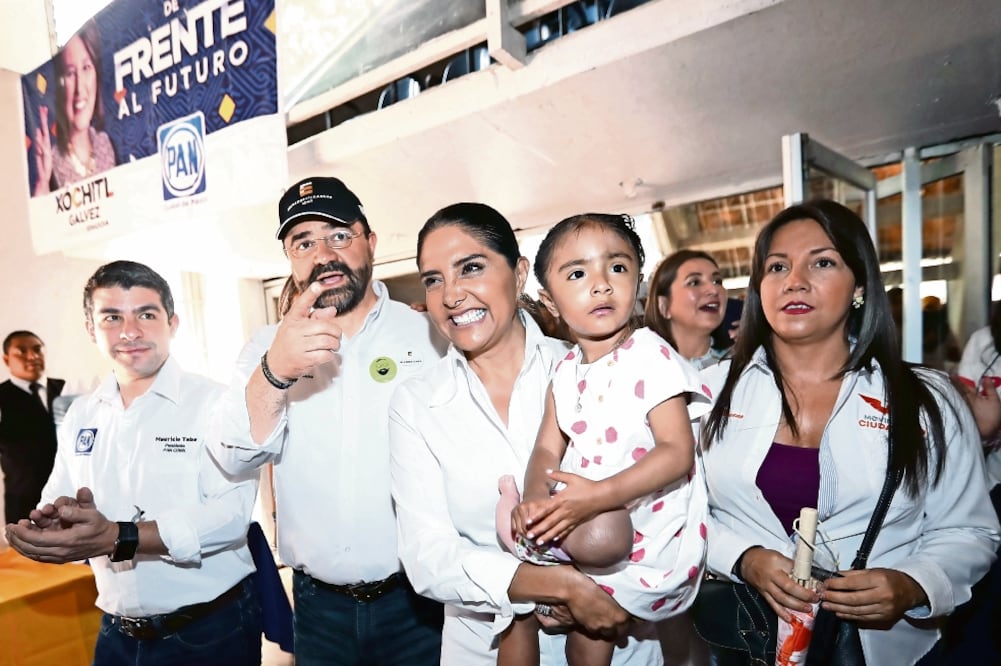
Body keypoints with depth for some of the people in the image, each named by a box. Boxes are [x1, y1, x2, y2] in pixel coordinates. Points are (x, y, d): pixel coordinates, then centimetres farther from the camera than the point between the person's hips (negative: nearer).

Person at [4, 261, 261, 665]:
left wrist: (119, 539, -33)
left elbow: (232, 511, -24)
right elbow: (53, 502, 6)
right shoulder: (80, 415, 5)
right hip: (117, 633, 5)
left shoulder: (216, 403, -14)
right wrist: (55, 520, -16)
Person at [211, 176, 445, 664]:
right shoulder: (267, 347, 0)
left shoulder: (430, 336, -7)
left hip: (418, 597, -2)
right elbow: (236, 458, -12)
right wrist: (274, 371, -30)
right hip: (318, 602, 2)